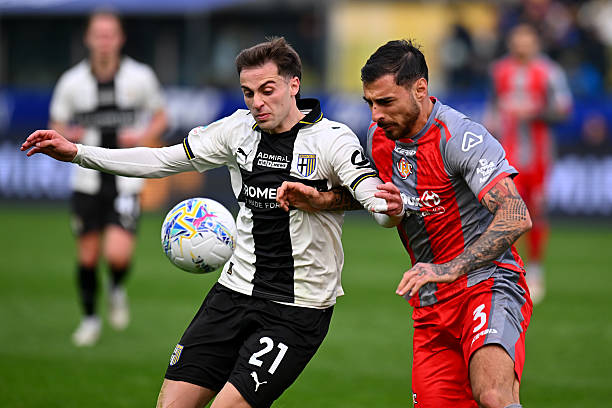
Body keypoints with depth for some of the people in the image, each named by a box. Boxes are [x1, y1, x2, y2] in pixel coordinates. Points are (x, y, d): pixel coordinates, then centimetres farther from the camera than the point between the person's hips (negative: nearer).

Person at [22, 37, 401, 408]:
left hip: (299, 308, -5)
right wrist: (76, 152, 6)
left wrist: (392, 209, -49)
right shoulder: (239, 128, 4)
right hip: (237, 291, 5)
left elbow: (372, 192, -23)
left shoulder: (332, 138, -12)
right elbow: (163, 160, 11)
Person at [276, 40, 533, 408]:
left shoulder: (461, 137, -17)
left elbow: (517, 218, -25)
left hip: (488, 284, -7)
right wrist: (321, 200, 9)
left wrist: (450, 269, -33)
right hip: (431, 307, 7)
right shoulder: (380, 134, 7)